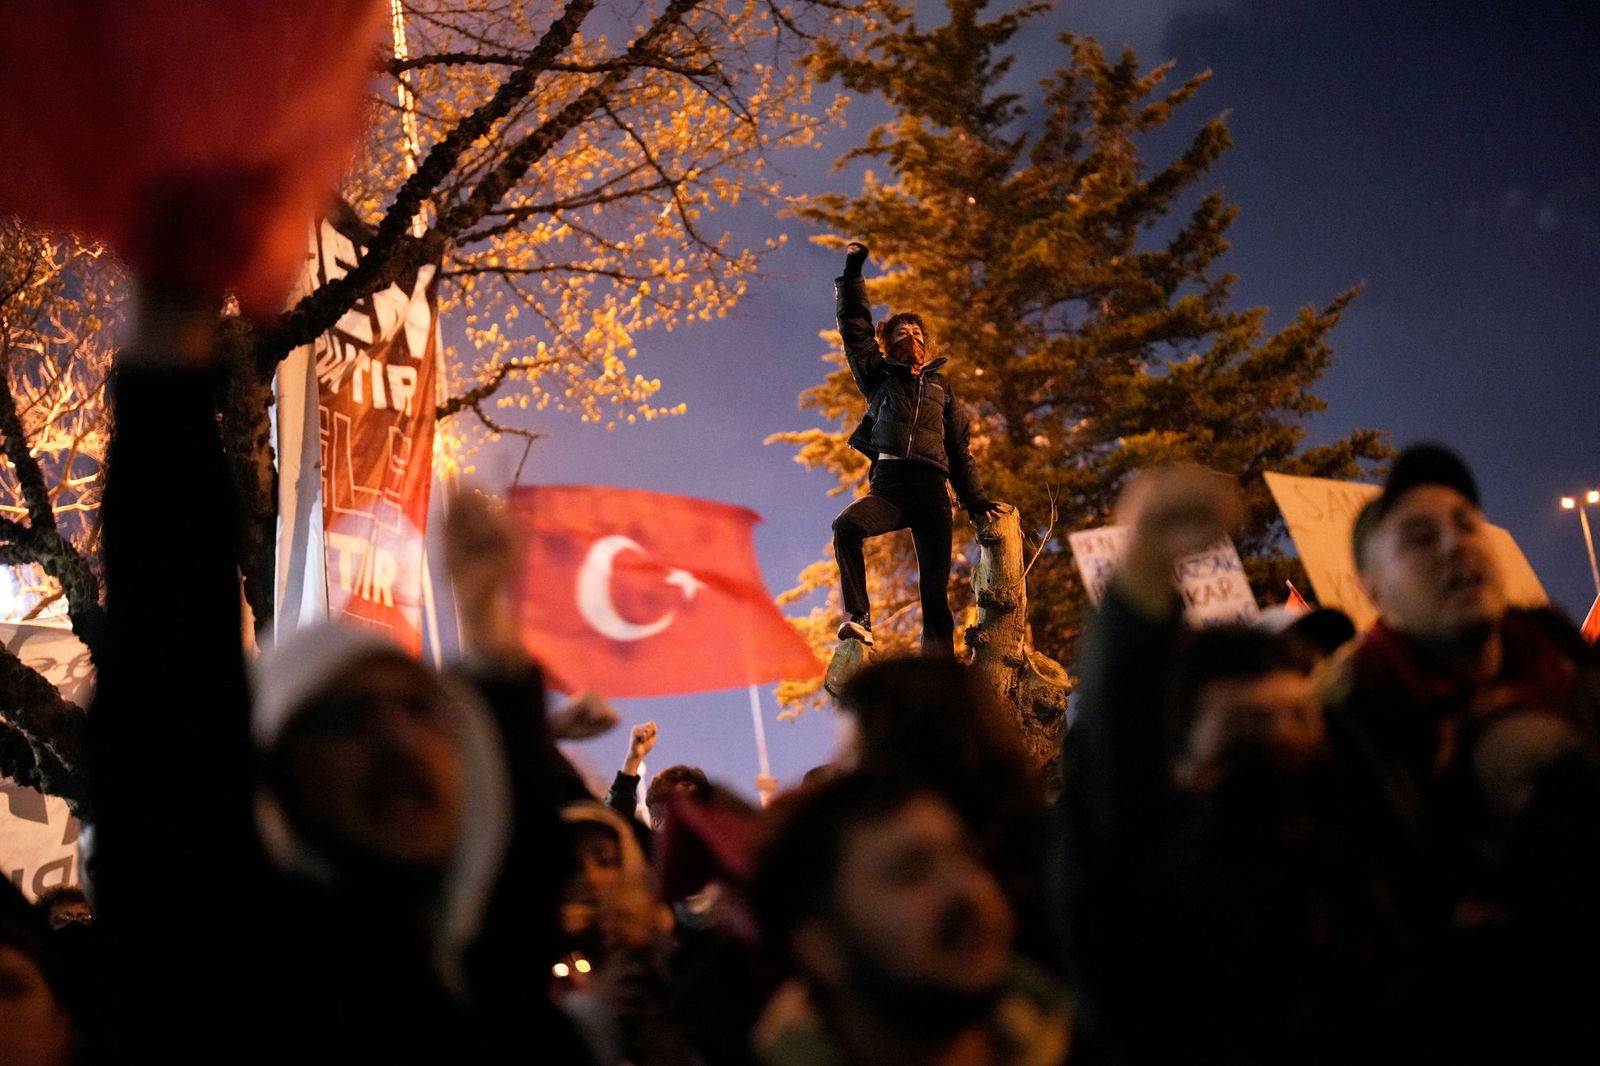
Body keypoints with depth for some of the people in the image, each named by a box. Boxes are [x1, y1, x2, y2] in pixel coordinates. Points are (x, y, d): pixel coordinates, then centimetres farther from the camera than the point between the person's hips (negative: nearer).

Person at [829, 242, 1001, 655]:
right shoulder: (879, 377, 21)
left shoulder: (940, 386, 25)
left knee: (935, 590, -8)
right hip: (889, 486, -1)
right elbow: (855, 328, 13)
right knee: (846, 525, -33)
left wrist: (975, 501, 16)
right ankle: (858, 620, -37)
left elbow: (960, 451, 25)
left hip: (932, 492, 1)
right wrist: (852, 275, 9)